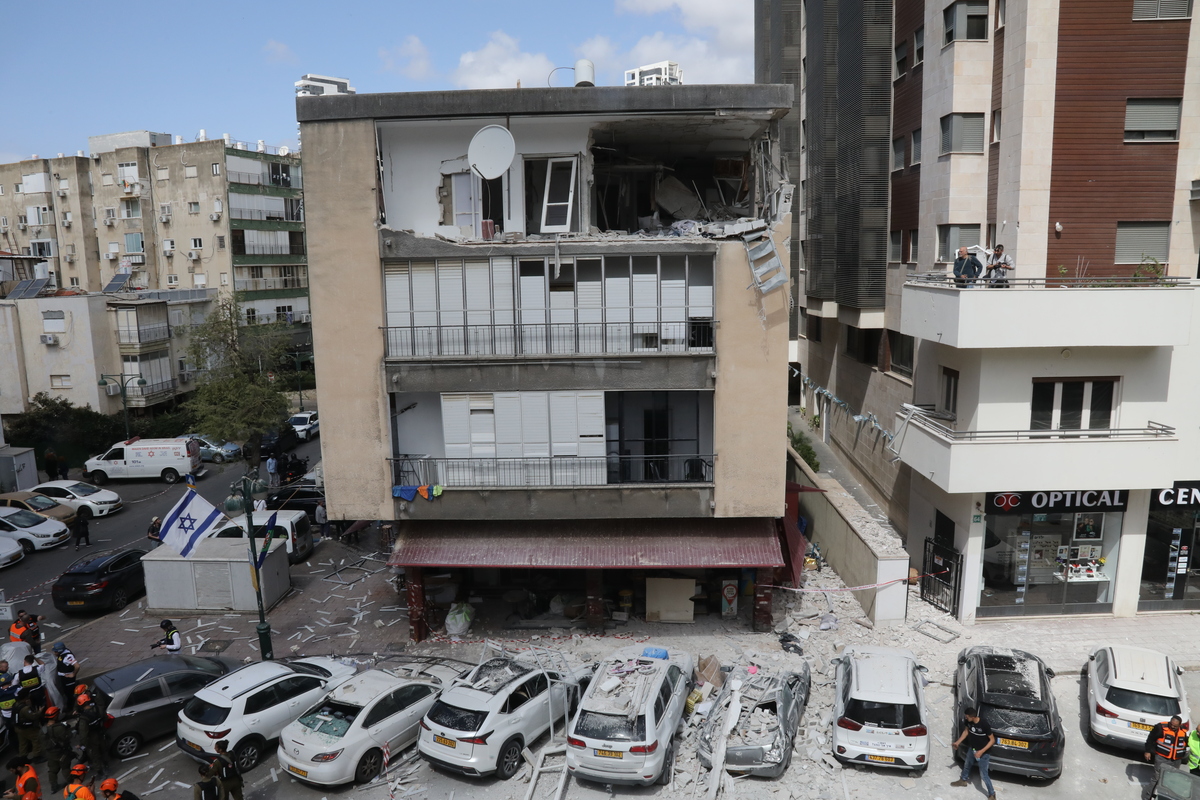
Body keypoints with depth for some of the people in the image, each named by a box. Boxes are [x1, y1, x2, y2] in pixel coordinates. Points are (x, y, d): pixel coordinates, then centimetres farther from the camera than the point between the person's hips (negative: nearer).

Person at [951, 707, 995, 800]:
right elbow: (966, 731, 5)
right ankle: (963, 780, 53)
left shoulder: (984, 725, -33)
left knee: (983, 775, 0)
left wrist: (981, 751, -25)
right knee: (967, 765, 27)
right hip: (972, 749, 7)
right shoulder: (968, 722, -16)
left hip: (984, 753, -7)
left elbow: (992, 740, -22)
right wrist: (958, 742, 4)